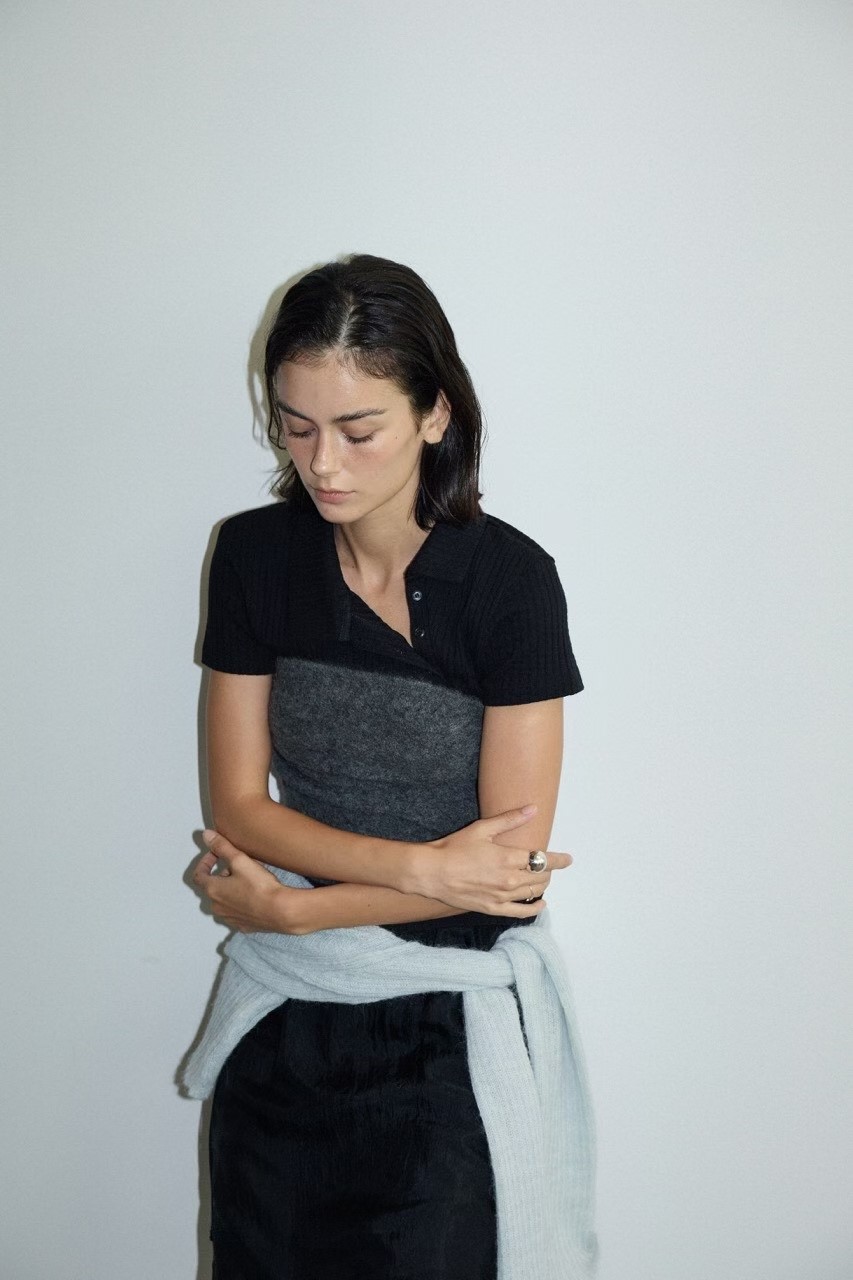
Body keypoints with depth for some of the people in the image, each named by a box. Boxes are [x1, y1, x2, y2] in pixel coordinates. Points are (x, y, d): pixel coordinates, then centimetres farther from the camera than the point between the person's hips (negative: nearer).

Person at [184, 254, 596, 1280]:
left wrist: (288, 906, -12)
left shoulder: (509, 578, -16)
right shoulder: (254, 555, -5)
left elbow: (510, 856, -15)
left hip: (449, 1027, -3)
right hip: (283, 1012, 3)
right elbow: (239, 804, -6)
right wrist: (421, 864, -18)